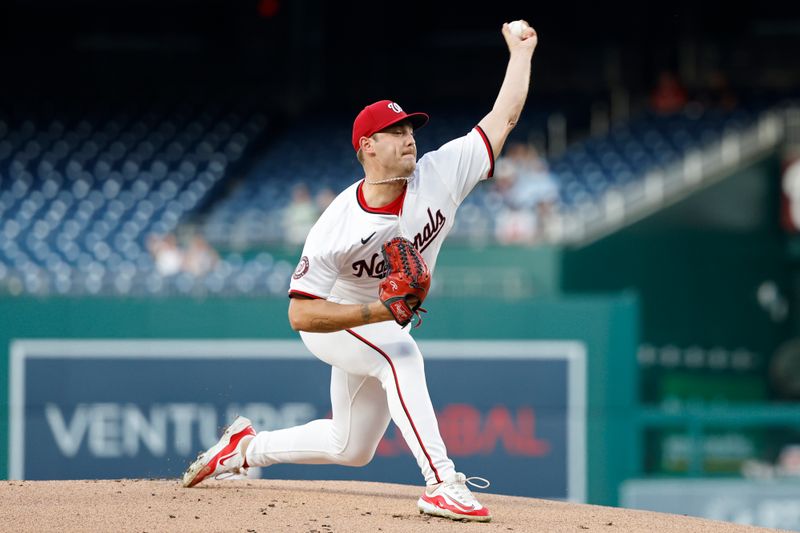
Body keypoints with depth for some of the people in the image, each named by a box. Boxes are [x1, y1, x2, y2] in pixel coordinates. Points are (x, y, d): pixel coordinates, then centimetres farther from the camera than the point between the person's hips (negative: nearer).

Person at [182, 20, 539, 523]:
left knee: (351, 449, 14)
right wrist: (380, 311, -41)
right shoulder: (337, 230, -32)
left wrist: (521, 51, -14)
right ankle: (443, 484, -40)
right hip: (333, 322, -6)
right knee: (401, 354, -36)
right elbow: (301, 314, -31)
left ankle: (248, 446, 36)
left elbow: (503, 118, -15)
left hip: (380, 325, 6)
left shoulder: (438, 177, -20)